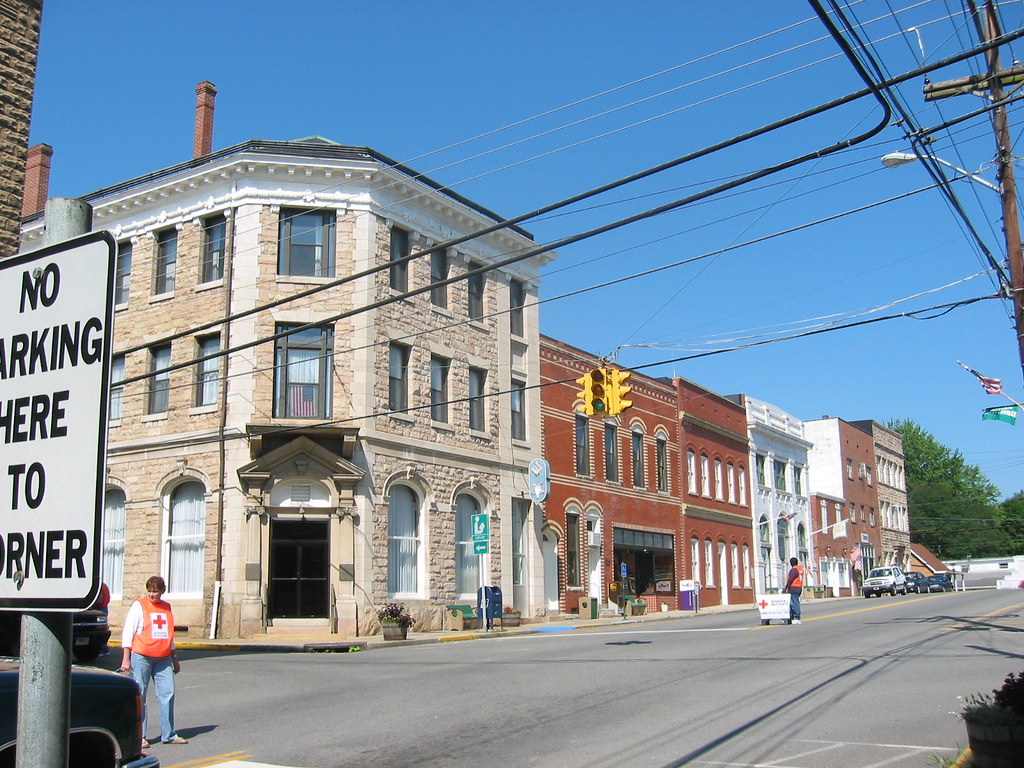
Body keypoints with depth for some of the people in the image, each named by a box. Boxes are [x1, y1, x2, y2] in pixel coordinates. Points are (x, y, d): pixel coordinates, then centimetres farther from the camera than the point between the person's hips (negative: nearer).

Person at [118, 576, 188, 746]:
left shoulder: (167, 607, 14)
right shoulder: (139, 605, -1)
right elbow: (127, 632, -4)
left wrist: (175, 659, 23)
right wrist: (126, 658, -10)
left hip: (163, 658, 5)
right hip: (141, 657, -5)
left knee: (168, 694, 1)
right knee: (139, 696, -1)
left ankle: (168, 735, 9)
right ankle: (139, 737, 7)